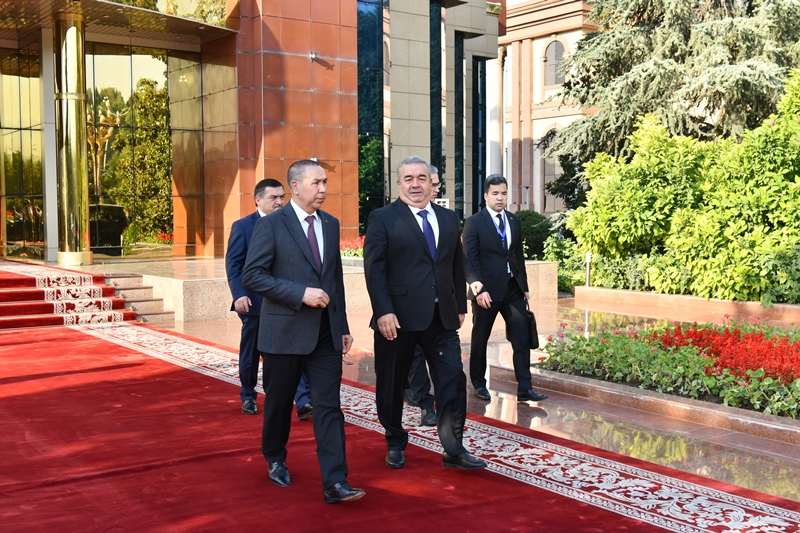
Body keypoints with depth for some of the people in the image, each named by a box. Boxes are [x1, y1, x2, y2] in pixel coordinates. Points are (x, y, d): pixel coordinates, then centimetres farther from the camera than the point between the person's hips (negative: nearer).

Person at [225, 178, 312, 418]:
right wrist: (239, 295, -19)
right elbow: (233, 264, -8)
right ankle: (248, 397, 33)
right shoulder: (243, 226, -4)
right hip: (254, 302, -1)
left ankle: (303, 402, -11)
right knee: (250, 354, 13)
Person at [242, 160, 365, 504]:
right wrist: (301, 293, -20)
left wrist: (343, 326, 14)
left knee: (328, 406, -2)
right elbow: (252, 276, -13)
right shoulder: (271, 225, -7)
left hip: (326, 332, 4)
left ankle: (334, 483, -3)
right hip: (285, 331, -4)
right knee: (279, 402, 12)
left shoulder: (330, 224, 10)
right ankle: (275, 460, 36)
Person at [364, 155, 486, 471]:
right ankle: (395, 445, 27)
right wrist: (383, 311, -17)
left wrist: (460, 306, 11)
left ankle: (453, 449, 5)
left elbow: (457, 265, 15)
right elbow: (374, 269, -9)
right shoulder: (382, 219, -3)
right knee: (391, 386, 9)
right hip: (398, 317, -3)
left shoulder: (448, 218, 12)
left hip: (442, 317, 4)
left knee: (453, 381, -3)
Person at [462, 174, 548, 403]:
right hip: (487, 290, -4)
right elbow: (468, 260, -12)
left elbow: (519, 256, 15)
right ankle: (479, 384, 26)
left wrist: (524, 286, 13)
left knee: (521, 338, -2)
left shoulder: (515, 221, 10)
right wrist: (478, 288, -22)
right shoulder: (474, 222, -7)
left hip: (513, 289, 5)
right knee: (480, 339, 9)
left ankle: (525, 388, 1)